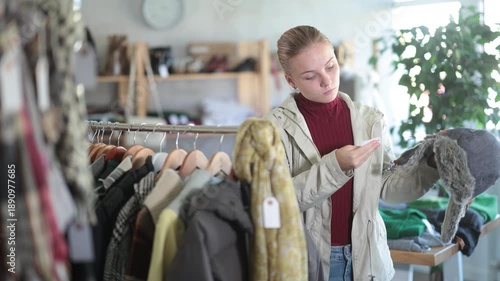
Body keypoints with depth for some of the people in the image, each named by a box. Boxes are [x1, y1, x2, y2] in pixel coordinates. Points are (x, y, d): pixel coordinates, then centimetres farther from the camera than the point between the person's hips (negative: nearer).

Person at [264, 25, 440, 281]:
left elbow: (387, 187, -1)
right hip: (307, 259, -3)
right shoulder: (277, 126, -11)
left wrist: (430, 167, -16)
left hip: (365, 256, 3)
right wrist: (334, 166, -27)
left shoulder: (370, 120, -1)